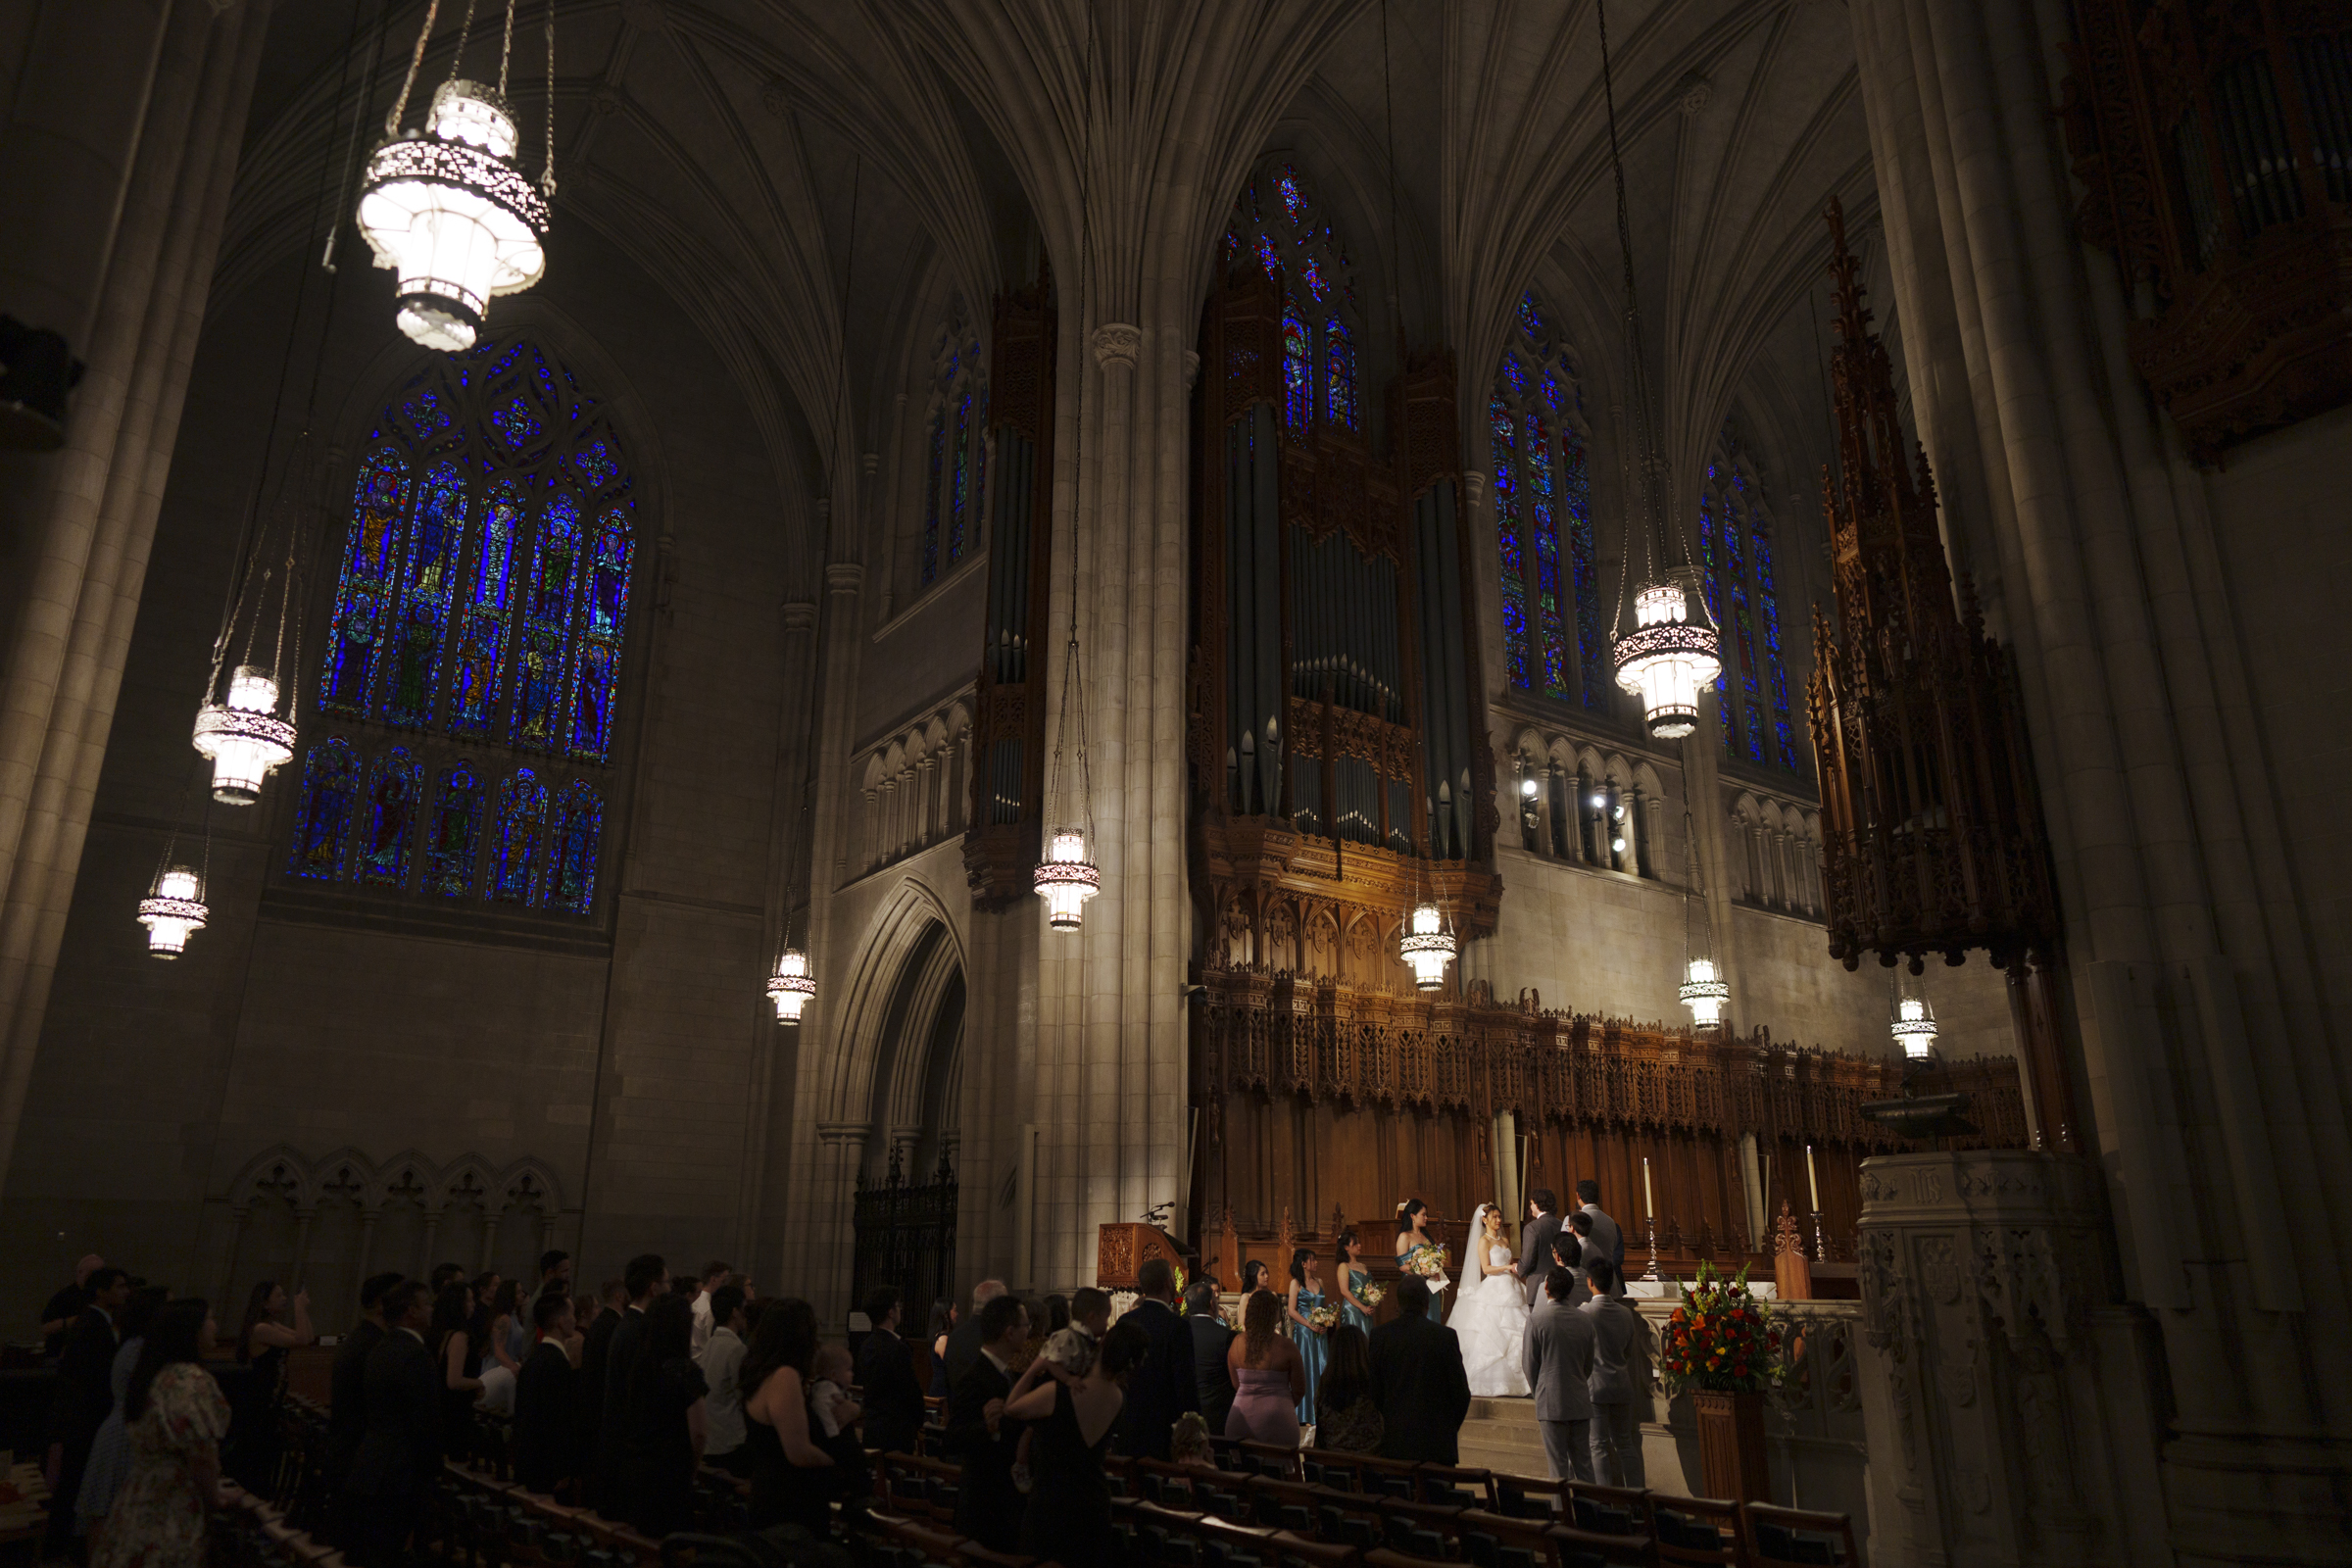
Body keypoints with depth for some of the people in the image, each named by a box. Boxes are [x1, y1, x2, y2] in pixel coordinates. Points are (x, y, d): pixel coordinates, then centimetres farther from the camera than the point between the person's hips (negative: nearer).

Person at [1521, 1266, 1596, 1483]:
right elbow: (1588, 1365, 10)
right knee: (1584, 1464, 13)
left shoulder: (1536, 1320, -13)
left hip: (1552, 1402, -4)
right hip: (1580, 1402, 4)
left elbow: (1529, 1364, -5)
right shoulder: (1584, 1320, 1)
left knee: (1559, 1467, 3)